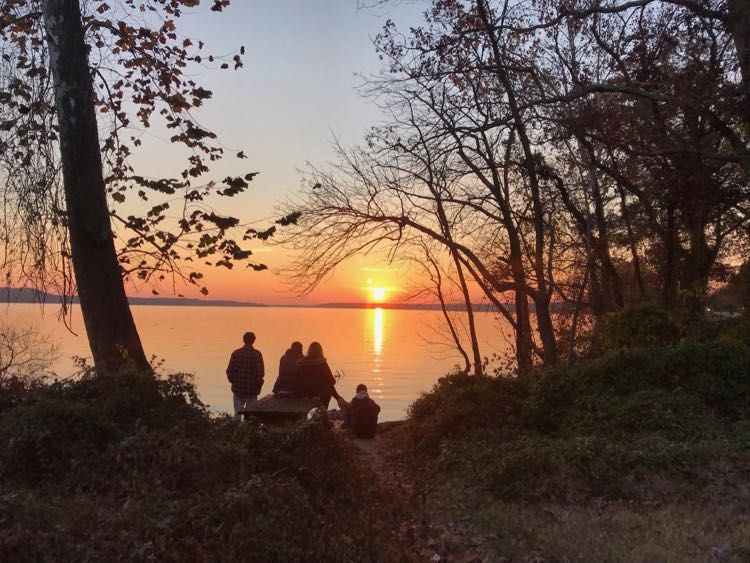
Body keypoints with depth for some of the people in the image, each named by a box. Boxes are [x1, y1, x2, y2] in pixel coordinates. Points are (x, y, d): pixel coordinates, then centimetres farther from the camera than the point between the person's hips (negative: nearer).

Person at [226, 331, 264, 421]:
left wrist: (234, 382, 13)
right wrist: (258, 385, 2)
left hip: (237, 389, 2)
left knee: (237, 413, 12)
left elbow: (229, 371, -2)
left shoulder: (236, 353, -1)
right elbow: (260, 373, -14)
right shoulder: (256, 354, -10)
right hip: (251, 390, -2)